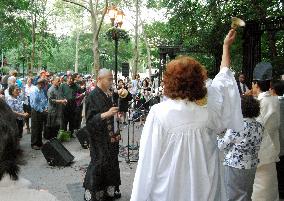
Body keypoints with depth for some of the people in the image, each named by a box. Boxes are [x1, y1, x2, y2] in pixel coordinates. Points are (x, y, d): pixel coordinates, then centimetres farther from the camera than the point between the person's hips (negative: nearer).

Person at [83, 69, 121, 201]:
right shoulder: (93, 96, -15)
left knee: (111, 163, 12)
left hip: (109, 137, 7)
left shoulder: (107, 95, 7)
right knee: (99, 164, 0)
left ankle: (109, 190, 26)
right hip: (98, 138, -7)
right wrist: (106, 114, -32)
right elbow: (90, 119, -19)